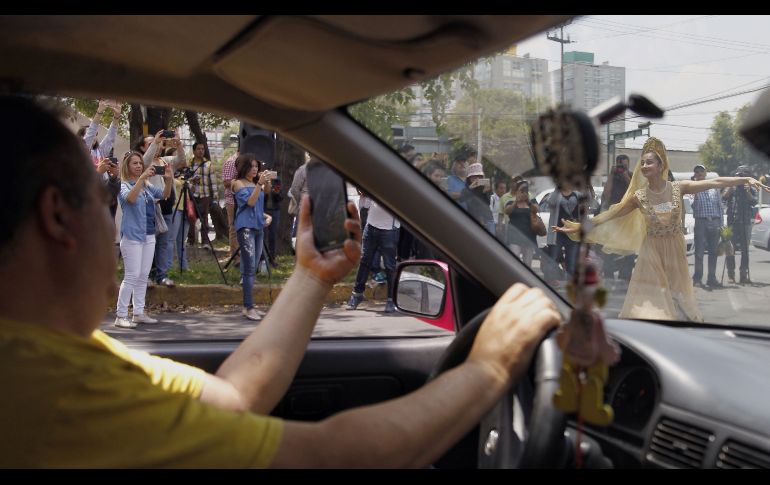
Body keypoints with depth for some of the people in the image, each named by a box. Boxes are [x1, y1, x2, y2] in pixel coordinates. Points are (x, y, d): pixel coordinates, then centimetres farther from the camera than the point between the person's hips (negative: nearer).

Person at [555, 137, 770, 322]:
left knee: (677, 298, 12)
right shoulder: (639, 197, -7)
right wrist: (577, 227, -6)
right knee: (648, 301, -4)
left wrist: (747, 179, -18)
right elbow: (609, 215, -3)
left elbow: (715, 182, -10)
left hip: (675, 252, 1)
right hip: (652, 253, -1)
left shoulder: (678, 188, -7)